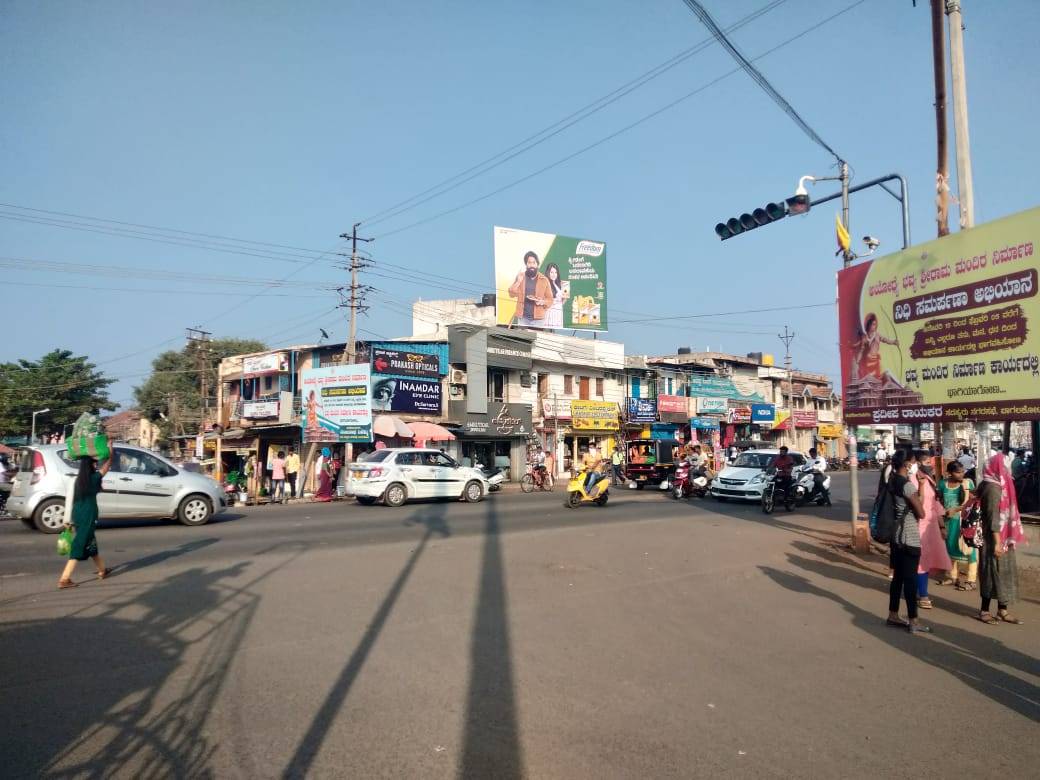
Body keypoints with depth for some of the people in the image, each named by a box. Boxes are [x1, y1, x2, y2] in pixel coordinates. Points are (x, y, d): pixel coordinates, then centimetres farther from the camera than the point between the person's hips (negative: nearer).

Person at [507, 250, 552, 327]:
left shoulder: (544, 280, 3)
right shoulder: (520, 277, 7)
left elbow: (550, 299, 6)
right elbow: (512, 294, 1)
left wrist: (543, 302, -15)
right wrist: (518, 281, -12)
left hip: (538, 319, -1)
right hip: (522, 318, 1)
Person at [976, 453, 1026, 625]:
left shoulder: (998, 486, 11)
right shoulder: (992, 488, -18)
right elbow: (993, 517, -21)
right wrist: (997, 542, -23)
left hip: (1003, 538, 9)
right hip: (995, 539, -9)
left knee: (1005, 573, 13)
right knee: (994, 574, -2)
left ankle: (1002, 611, 21)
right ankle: (984, 611, 8)